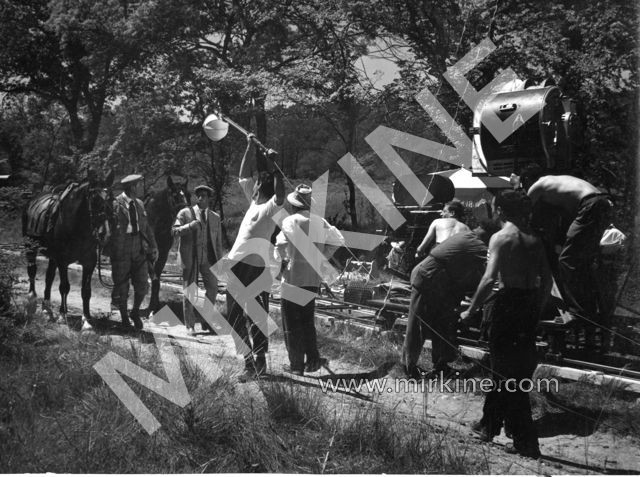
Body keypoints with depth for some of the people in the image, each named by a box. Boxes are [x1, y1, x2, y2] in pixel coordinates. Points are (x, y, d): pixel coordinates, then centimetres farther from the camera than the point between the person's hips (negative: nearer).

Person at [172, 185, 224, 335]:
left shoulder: (215, 217, 13)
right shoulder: (185, 213, 3)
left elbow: (218, 242, 15)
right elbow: (174, 231, -6)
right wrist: (190, 226, -21)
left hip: (208, 257, 3)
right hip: (190, 257, -3)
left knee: (213, 287, -7)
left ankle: (206, 320, 10)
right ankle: (190, 325, 9)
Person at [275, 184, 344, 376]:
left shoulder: (290, 221, -12)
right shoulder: (320, 222, 3)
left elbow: (280, 245, -21)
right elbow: (338, 240, 4)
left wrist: (282, 259, -2)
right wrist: (321, 256, 10)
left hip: (293, 277, -5)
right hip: (314, 278, 5)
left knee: (292, 324, 4)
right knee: (307, 320, 19)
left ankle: (296, 365, 4)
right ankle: (313, 359, 14)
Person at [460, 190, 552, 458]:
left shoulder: (501, 237, -10)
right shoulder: (534, 239, 9)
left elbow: (490, 278, -19)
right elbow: (547, 279, 10)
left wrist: (471, 311, -13)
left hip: (508, 303, -7)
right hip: (530, 304, 7)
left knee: (508, 374, 1)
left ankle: (525, 442, 0)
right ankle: (489, 425, 33)